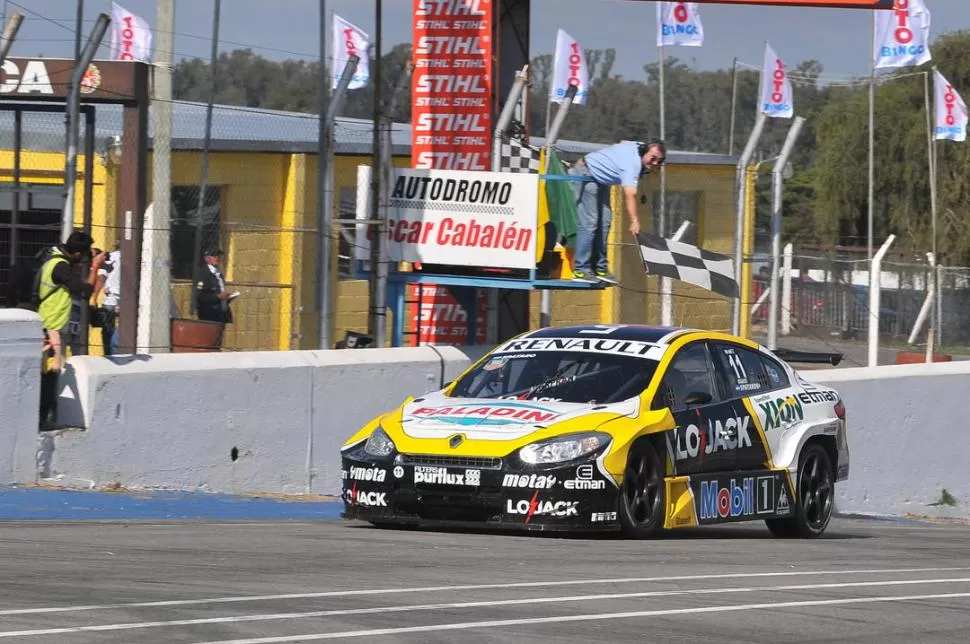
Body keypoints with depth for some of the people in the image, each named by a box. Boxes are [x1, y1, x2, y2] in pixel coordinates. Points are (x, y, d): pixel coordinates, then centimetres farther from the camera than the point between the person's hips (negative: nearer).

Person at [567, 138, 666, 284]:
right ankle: (580, 271, -17)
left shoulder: (637, 146, -5)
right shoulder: (632, 164, -34)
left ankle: (600, 268, 10)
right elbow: (629, 195, -46)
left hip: (600, 180, 10)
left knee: (604, 222, 6)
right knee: (589, 222, -16)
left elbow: (622, 143, 19)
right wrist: (634, 221, -56)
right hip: (585, 174, -10)